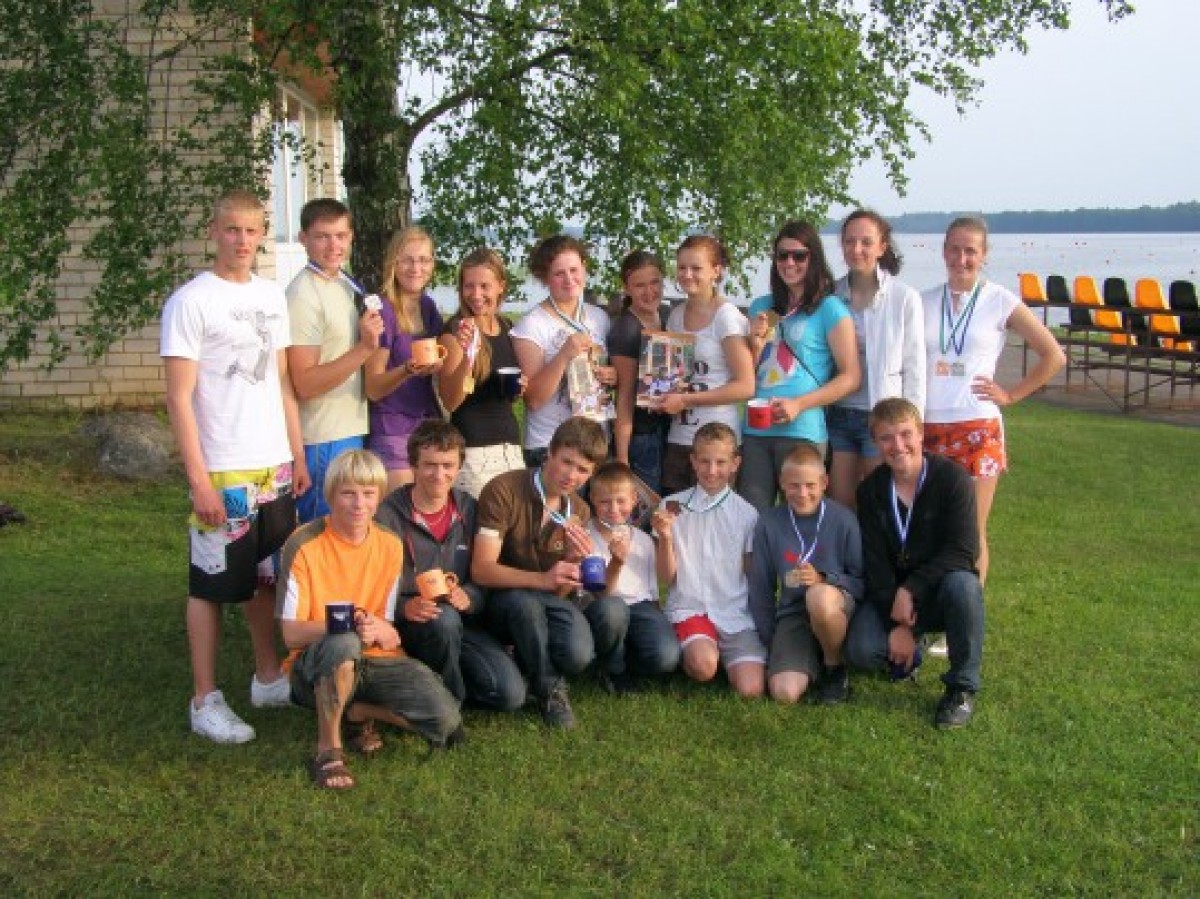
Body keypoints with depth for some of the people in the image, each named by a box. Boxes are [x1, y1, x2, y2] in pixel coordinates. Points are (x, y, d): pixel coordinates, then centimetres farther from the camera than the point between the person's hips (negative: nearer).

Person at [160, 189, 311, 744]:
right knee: (213, 585, 2)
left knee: (267, 578, 17)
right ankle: (205, 702, 11)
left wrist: (297, 457, 12)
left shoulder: (272, 297, 10)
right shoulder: (190, 301, -9)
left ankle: (268, 678, 31)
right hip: (222, 471, -6)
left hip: (275, 467, 6)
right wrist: (198, 478, -16)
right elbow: (179, 398, -12)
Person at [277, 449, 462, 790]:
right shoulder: (304, 545, -11)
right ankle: (328, 747, -19)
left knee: (447, 723, -18)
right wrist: (345, 624, -29)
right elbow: (291, 634, -14)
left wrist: (381, 630, -23)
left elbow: (392, 637, 1)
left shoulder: (390, 545, 2)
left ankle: (356, 712, 7)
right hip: (317, 666, -4)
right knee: (343, 643, -40)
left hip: (377, 661, 4)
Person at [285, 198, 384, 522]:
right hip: (324, 443, -9)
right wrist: (364, 348, -27)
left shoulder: (346, 285, 12)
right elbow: (305, 384, -20)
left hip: (354, 434, 9)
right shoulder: (303, 295, -15)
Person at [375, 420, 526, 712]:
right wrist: (405, 606, -30)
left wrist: (468, 597, -17)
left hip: (462, 621, 4)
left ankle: (449, 682, 13)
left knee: (510, 694, -17)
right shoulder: (389, 515, -9)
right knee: (444, 619, -38)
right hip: (407, 623, -3)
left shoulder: (469, 510, 4)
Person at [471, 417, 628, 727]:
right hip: (505, 602, -4)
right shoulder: (503, 491, -15)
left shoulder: (578, 512, 6)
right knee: (523, 601, -40)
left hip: (548, 603, 4)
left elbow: (561, 592, 2)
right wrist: (543, 580, -36)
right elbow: (481, 570, -22)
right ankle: (549, 689, -16)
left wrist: (574, 561, -21)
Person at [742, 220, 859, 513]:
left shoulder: (830, 309, 1)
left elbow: (850, 376, -4)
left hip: (802, 431, -5)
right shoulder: (761, 308, 18)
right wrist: (756, 343, 2)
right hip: (755, 431, 5)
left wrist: (799, 404, -14)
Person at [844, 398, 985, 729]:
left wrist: (910, 591, -26)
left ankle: (962, 688, -16)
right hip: (890, 595, 2)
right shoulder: (871, 490, -4)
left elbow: (962, 551, -20)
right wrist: (896, 624, -18)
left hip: (939, 590, -2)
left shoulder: (952, 478, -13)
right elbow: (874, 563, -8)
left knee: (963, 585, -38)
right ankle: (907, 654, 13)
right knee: (861, 651, -25)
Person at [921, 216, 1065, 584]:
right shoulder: (924, 302, 8)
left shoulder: (1000, 301, 0)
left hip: (977, 429, -2)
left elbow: (1054, 356, 2)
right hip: (928, 429, 2)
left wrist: (1011, 395, -1)